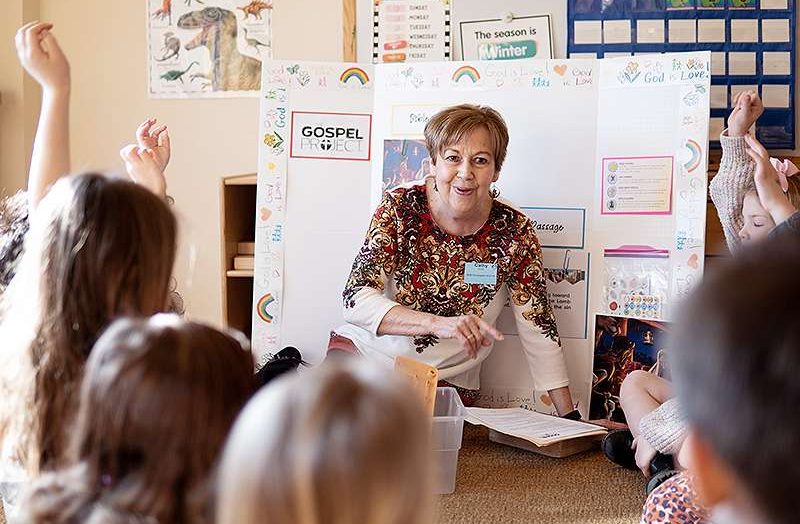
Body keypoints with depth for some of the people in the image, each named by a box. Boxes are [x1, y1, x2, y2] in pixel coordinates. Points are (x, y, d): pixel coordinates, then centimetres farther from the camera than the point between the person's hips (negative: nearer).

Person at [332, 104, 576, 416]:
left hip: (448, 381, 0)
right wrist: (438, 323, -31)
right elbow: (356, 298, -16)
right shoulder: (400, 207, -9)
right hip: (366, 354, 1)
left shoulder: (514, 231, -7)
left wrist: (570, 418, -1)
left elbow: (538, 327, 1)